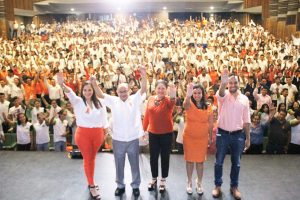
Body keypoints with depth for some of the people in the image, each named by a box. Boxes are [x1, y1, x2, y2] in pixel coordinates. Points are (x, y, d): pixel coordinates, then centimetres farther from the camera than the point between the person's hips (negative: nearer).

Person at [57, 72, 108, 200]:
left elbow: (104, 119, 9)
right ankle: (92, 186, 16)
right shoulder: (78, 101, -5)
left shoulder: (99, 103, 4)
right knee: (87, 159, 6)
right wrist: (62, 85, -45)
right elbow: (70, 93, -26)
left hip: (97, 133, 3)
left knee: (93, 158, 16)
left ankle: (91, 181, 34)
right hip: (83, 133, -2)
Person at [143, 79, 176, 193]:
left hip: (166, 133, -3)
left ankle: (163, 180, 28)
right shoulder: (150, 99, 0)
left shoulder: (168, 100, -11)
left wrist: (173, 96, -59)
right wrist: (144, 129, 6)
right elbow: (147, 115, 6)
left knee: (165, 157, 10)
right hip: (153, 133, 3)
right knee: (153, 157, 13)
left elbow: (172, 104, -36)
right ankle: (154, 178, 33)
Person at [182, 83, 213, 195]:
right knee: (190, 160, 11)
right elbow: (185, 103, -37)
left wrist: (210, 137, 8)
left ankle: (199, 183, 29)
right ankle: (189, 183, 28)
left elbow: (210, 124, 4)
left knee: (200, 161, 11)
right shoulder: (189, 105, -11)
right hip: (189, 137, -1)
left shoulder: (208, 108, -5)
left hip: (202, 138, 1)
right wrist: (188, 95, -59)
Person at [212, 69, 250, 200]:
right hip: (222, 133, -2)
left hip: (238, 135, 2)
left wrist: (248, 138, 5)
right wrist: (223, 83, -55)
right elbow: (220, 93, -33)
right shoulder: (224, 95, -5)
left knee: (236, 163, 12)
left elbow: (246, 120, 6)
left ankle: (234, 187, 29)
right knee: (219, 161, 7)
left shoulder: (244, 99, 3)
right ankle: (217, 185, 24)